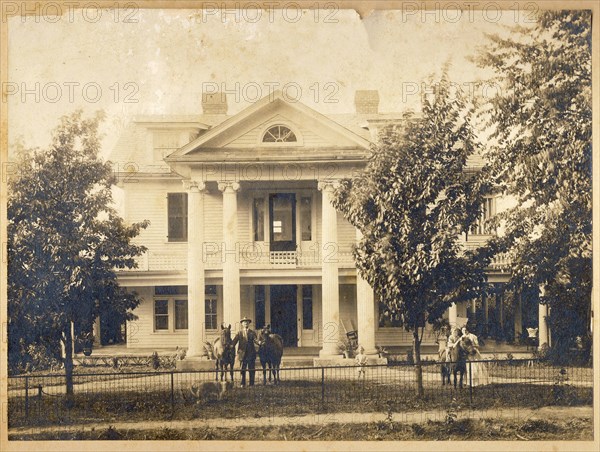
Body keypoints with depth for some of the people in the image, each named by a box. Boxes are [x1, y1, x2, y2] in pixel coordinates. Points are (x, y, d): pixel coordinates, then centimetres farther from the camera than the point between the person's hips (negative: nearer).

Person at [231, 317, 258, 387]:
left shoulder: (252, 332, 9)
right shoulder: (239, 333, 11)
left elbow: (255, 340, -6)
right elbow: (235, 341, -1)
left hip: (251, 353, -1)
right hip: (243, 353, 1)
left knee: (251, 370, 1)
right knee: (242, 370, 4)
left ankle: (252, 384, 7)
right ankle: (243, 384, 13)